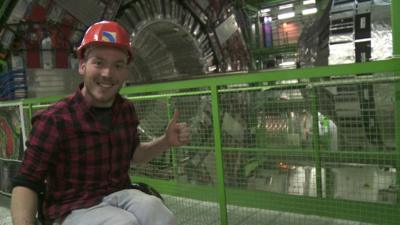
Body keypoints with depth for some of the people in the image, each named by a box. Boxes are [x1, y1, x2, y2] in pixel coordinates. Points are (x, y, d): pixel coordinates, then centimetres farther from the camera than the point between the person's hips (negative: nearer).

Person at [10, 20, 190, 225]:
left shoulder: (126, 109, 2)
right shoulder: (54, 120, -15)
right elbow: (26, 183, -13)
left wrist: (166, 141, 0)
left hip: (119, 195, 4)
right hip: (74, 209, -4)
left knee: (152, 207, -27)